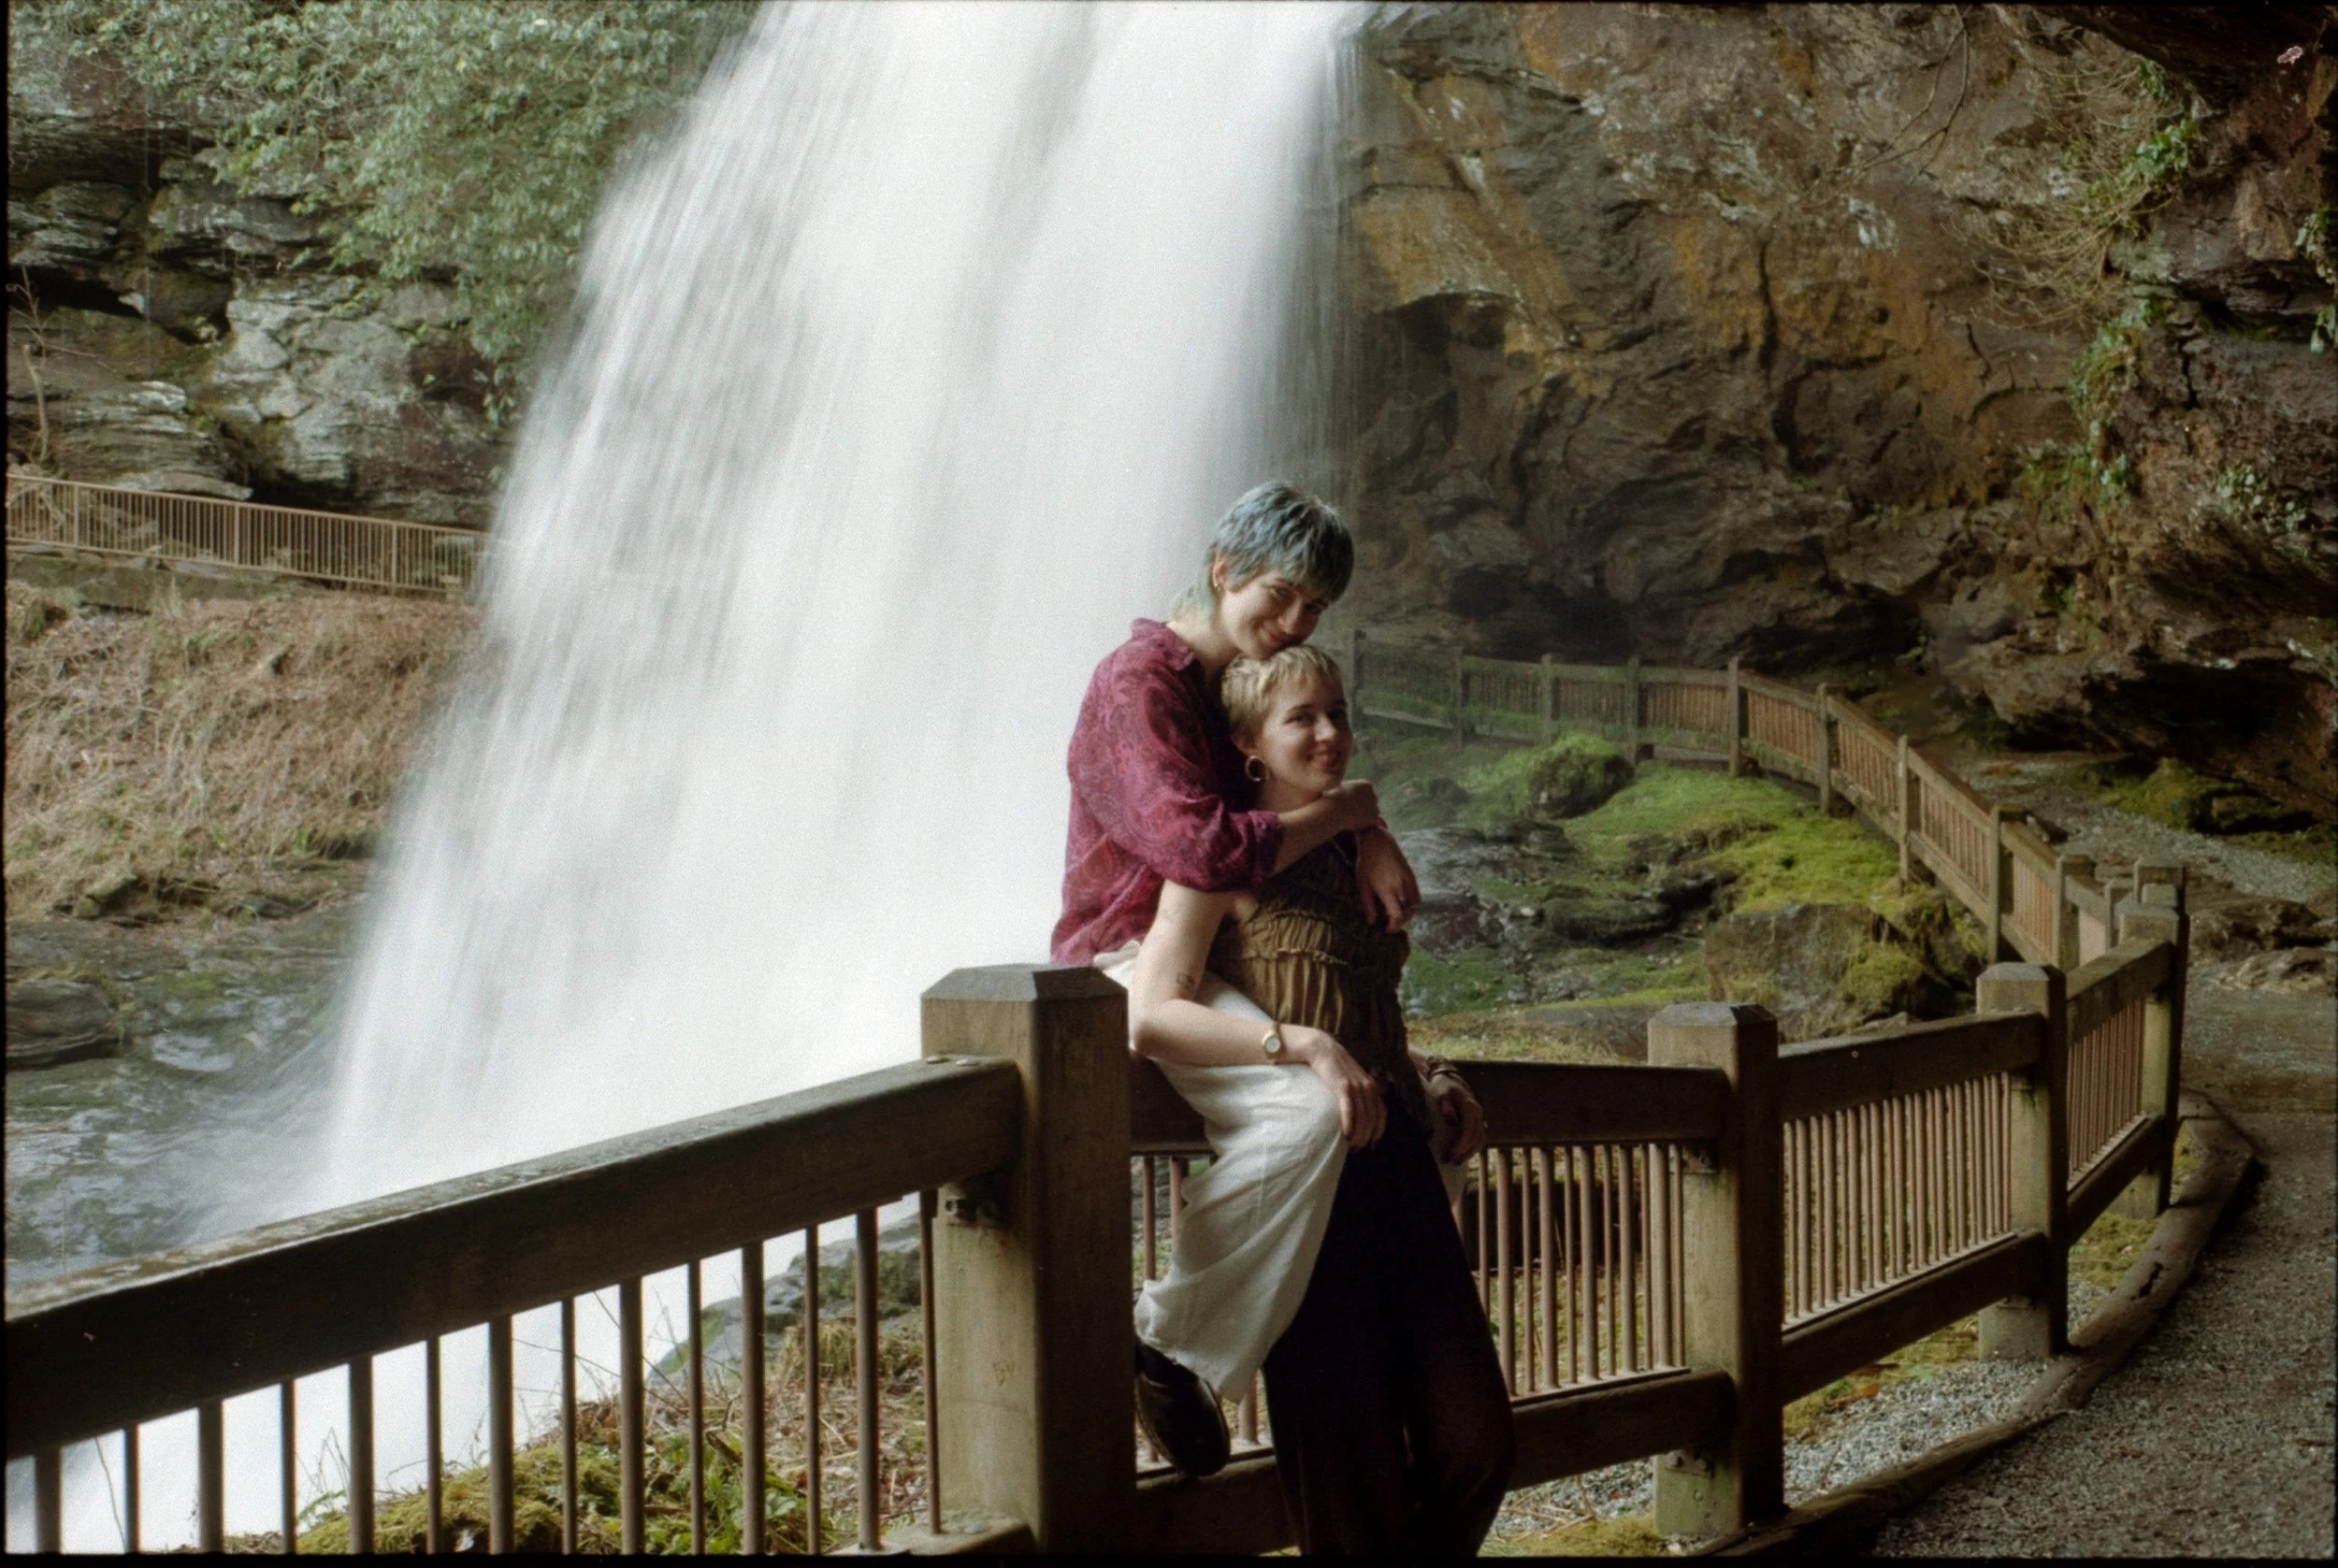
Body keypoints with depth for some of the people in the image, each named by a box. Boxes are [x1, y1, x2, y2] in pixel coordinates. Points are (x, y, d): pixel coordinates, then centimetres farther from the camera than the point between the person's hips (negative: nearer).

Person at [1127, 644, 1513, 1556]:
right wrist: (1306, 1046, -22)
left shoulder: (1348, 856, 18)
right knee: (1350, 1460, -3)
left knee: (1475, 1446, 3)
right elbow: (1150, 1016, -16)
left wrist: (1433, 1081, 14)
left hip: (1397, 1165, 7)